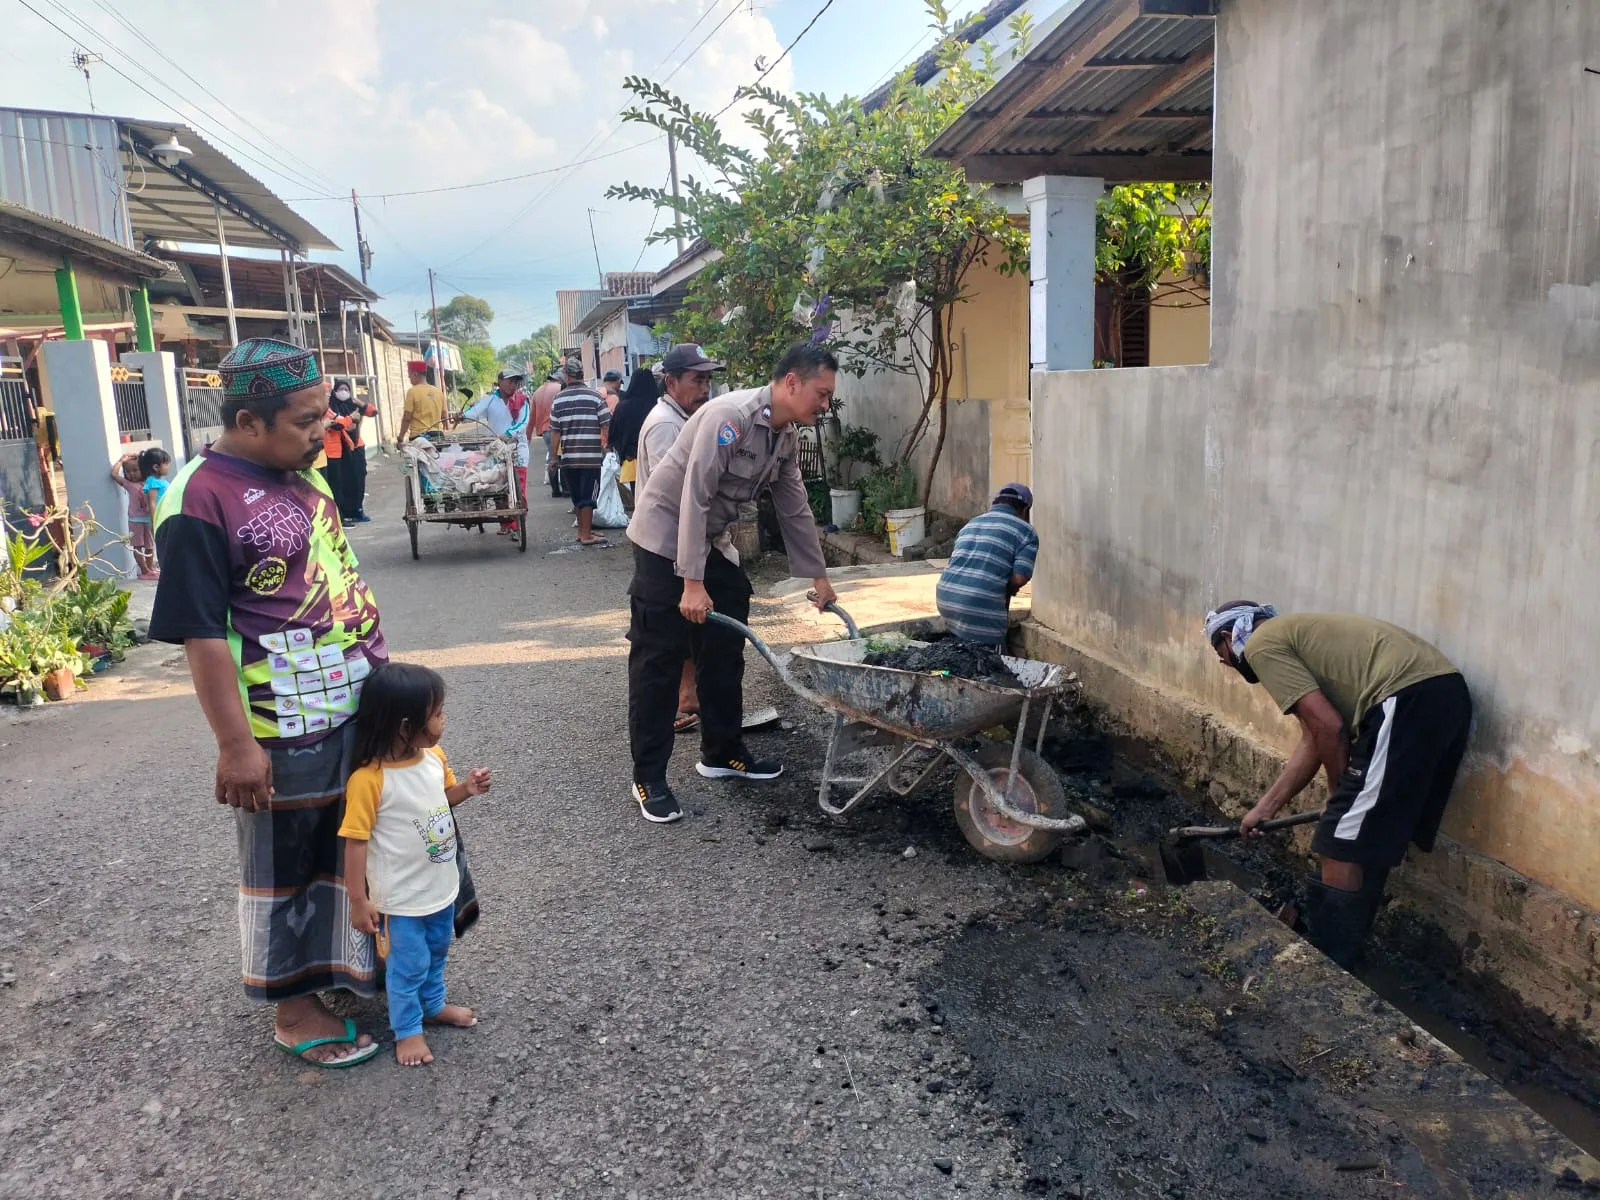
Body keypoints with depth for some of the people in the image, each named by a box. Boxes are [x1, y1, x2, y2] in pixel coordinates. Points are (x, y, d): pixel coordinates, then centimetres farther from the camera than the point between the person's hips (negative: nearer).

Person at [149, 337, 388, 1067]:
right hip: (287, 731, -8)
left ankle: (360, 964, 43)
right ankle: (293, 1007, 30)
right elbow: (202, 635, -19)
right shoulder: (200, 501, -20)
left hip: (360, 706, 8)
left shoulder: (301, 471, 5)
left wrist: (383, 666, 19)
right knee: (285, 868, 12)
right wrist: (235, 744, -18)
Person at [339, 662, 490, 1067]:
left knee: (436, 953, 26)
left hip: (442, 885, 7)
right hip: (401, 896, -7)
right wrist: (359, 901, -16)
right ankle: (407, 1031, 33)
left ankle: (433, 1005, 49)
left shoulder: (434, 756, -8)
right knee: (408, 965, 11)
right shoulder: (368, 779, -28)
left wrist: (466, 788, -10)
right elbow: (355, 842, -21)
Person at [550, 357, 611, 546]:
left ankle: (582, 530, 23)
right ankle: (586, 535, 2)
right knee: (588, 495, 1)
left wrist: (554, 456, 11)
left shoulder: (559, 398, 3)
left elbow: (555, 431, 4)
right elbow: (606, 426, -7)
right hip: (591, 455, -3)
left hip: (568, 456, 3)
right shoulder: (595, 396, -3)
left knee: (577, 495, 14)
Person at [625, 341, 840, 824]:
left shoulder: (787, 438, 3)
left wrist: (819, 577, 16)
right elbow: (694, 498, -28)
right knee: (657, 663, -4)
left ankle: (721, 753, 27)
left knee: (723, 652, 13)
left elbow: (795, 510, 12)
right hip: (665, 538, -9)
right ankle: (649, 779, 4)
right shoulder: (731, 416, -25)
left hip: (706, 543, 9)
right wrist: (692, 583, -29)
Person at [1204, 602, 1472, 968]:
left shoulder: (1261, 645, 1)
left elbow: (1329, 728, -7)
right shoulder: (1294, 636, 29)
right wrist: (1264, 808, 31)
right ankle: (1342, 952, 33)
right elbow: (1312, 740, 29)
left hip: (1408, 701, -10)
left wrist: (1341, 795, 8)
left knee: (1342, 848, 0)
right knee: (1372, 841, 20)